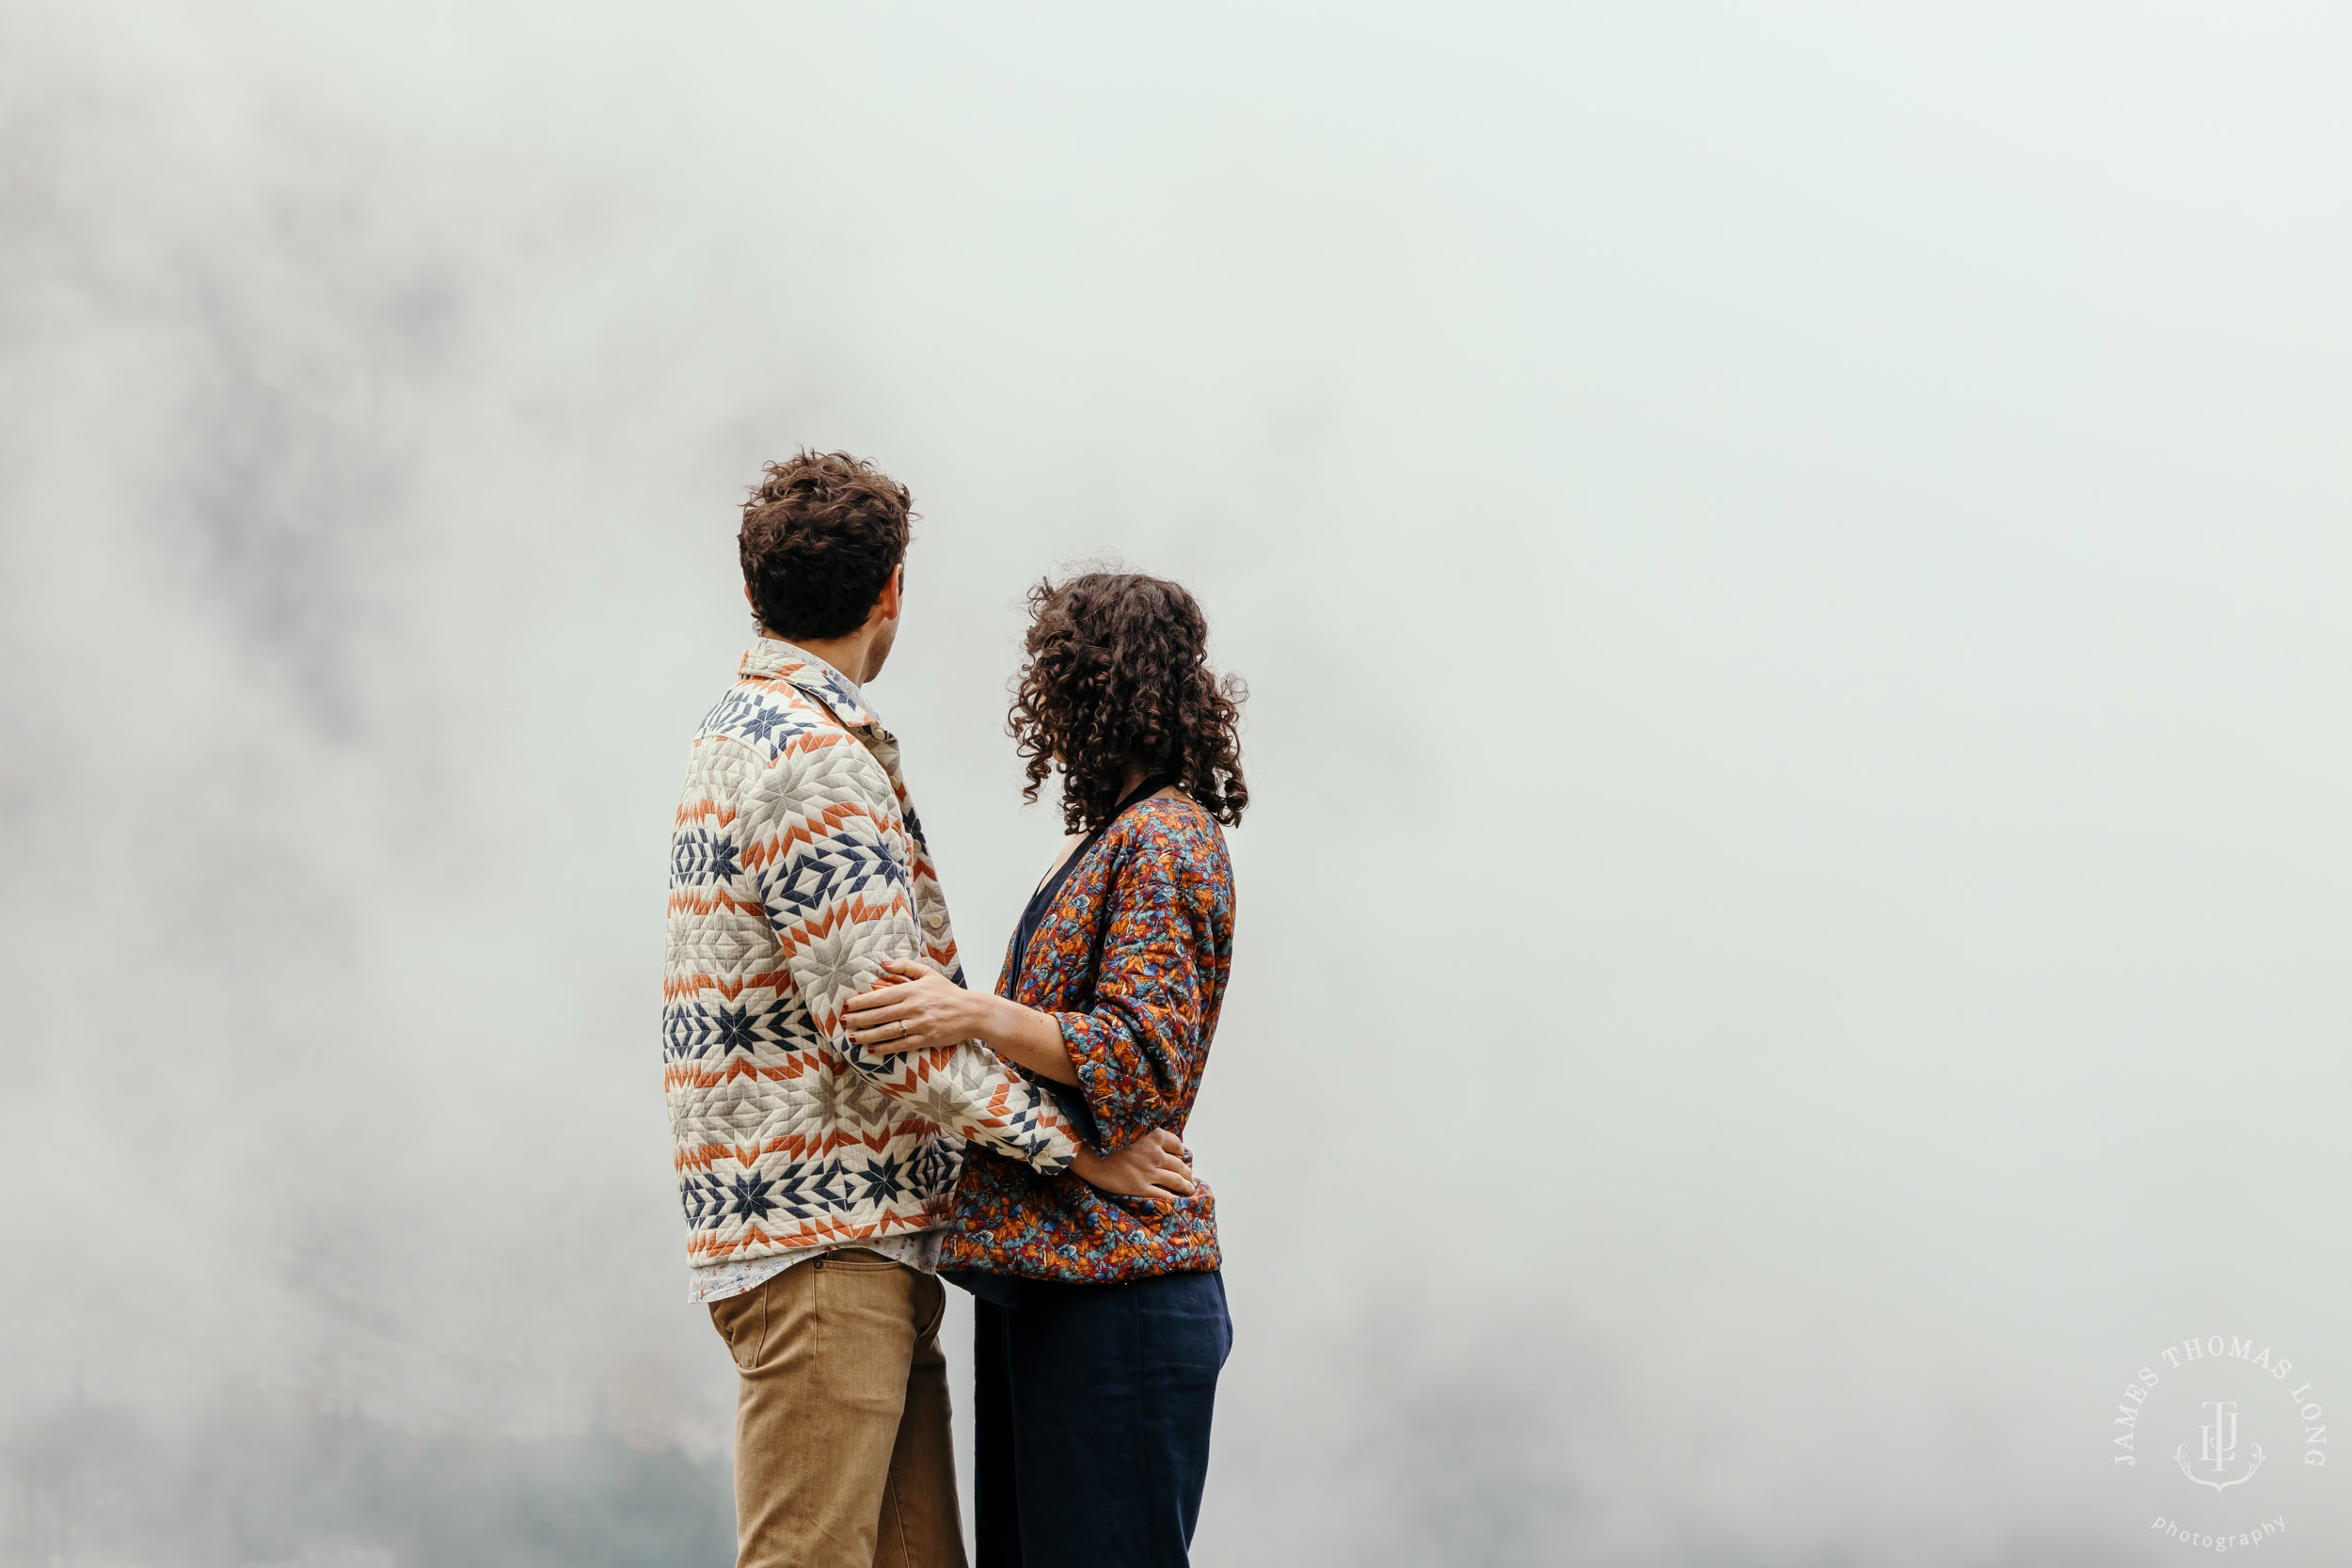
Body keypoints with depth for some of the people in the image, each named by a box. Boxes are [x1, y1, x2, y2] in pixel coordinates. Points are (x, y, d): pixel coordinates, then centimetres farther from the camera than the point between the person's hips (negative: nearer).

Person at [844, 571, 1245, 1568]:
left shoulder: (1164, 842, -11)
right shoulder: (1122, 834, 20)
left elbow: (1141, 1056, -20)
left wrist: (979, 1017, -30)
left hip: (1114, 1292, -10)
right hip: (1047, 1272, 10)